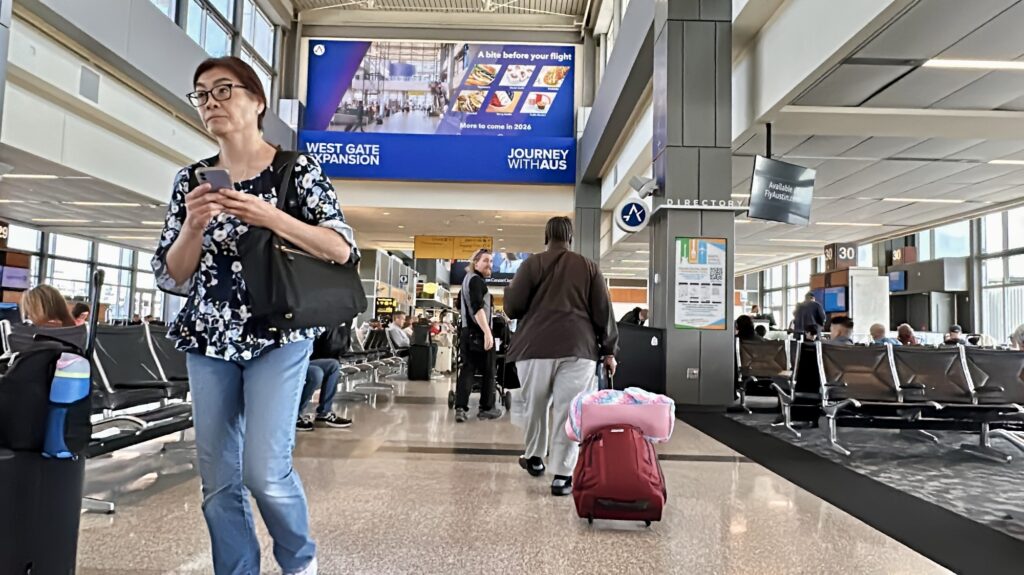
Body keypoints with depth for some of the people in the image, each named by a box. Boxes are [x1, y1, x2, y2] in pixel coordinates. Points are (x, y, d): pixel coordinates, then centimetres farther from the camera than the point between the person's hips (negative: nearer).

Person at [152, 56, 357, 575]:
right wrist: (193, 226, -12)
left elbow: (343, 250, -9)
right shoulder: (192, 179, 8)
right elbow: (171, 278, 7)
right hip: (208, 340, 4)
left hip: (278, 336, -4)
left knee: (264, 470, -11)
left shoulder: (297, 169, -2)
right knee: (217, 480, 6)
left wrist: (271, 217, -20)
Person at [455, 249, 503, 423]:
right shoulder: (476, 280, -10)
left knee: (467, 369, 4)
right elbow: (477, 308, -23)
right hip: (478, 332, -9)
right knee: (488, 371, 3)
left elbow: (461, 304, 35)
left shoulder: (468, 279, 22)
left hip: (467, 331, 9)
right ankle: (487, 408, 11)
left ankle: (460, 408, -4)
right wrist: (487, 332, -29)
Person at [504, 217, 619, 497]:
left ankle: (534, 458, 33)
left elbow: (512, 307, 3)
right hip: (577, 347, 0)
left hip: (536, 346, 0)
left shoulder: (532, 264, 5)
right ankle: (562, 475, -2)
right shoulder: (589, 267, 11)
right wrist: (609, 350, 13)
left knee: (536, 405, 17)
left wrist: (511, 288, 24)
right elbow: (603, 312, 8)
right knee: (569, 410, 0)